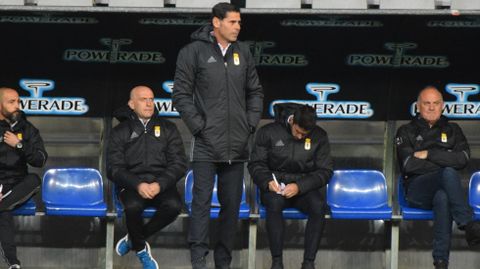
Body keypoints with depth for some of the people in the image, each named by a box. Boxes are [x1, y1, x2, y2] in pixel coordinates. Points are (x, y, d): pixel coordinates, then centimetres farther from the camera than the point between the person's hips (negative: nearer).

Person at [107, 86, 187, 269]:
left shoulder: (168, 129, 13)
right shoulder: (120, 132, 10)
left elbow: (179, 164, 4)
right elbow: (114, 168, 0)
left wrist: (160, 184, -15)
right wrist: (138, 185, -18)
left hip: (161, 184, 1)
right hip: (132, 184, -1)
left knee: (174, 205, -32)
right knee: (133, 206, -36)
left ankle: (134, 239, -8)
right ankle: (141, 249, -7)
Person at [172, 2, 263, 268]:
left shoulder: (243, 52, 10)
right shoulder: (194, 51, -4)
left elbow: (255, 92, 17)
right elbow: (181, 94, -5)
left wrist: (250, 124, 5)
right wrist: (199, 126, -10)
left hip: (237, 145, 5)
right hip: (206, 144, -5)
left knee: (232, 204, 8)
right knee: (202, 200, -7)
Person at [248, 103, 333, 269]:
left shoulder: (319, 137, 1)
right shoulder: (268, 132, -1)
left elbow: (325, 171, -2)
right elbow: (255, 164, 2)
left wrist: (299, 186, -18)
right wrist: (268, 182, -20)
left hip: (304, 188, 1)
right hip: (276, 186, -1)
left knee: (318, 206, -33)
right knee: (274, 203, -36)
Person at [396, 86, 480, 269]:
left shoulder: (452, 130, 22)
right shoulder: (406, 132, 16)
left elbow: (462, 159, 1)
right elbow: (409, 164, -3)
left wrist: (428, 154, -5)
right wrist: (445, 166, -5)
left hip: (444, 188, 2)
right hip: (417, 191, -2)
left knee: (442, 198, -40)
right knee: (449, 173, -36)